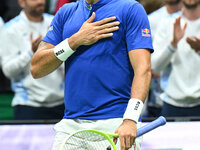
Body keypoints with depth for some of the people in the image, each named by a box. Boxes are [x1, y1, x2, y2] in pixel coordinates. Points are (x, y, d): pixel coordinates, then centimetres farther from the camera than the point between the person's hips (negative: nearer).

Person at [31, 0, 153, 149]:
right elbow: (36, 69, 9)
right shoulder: (66, 12, 15)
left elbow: (143, 69, -11)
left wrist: (130, 120, -23)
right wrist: (76, 40, -4)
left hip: (115, 125, -4)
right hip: (70, 124, 4)